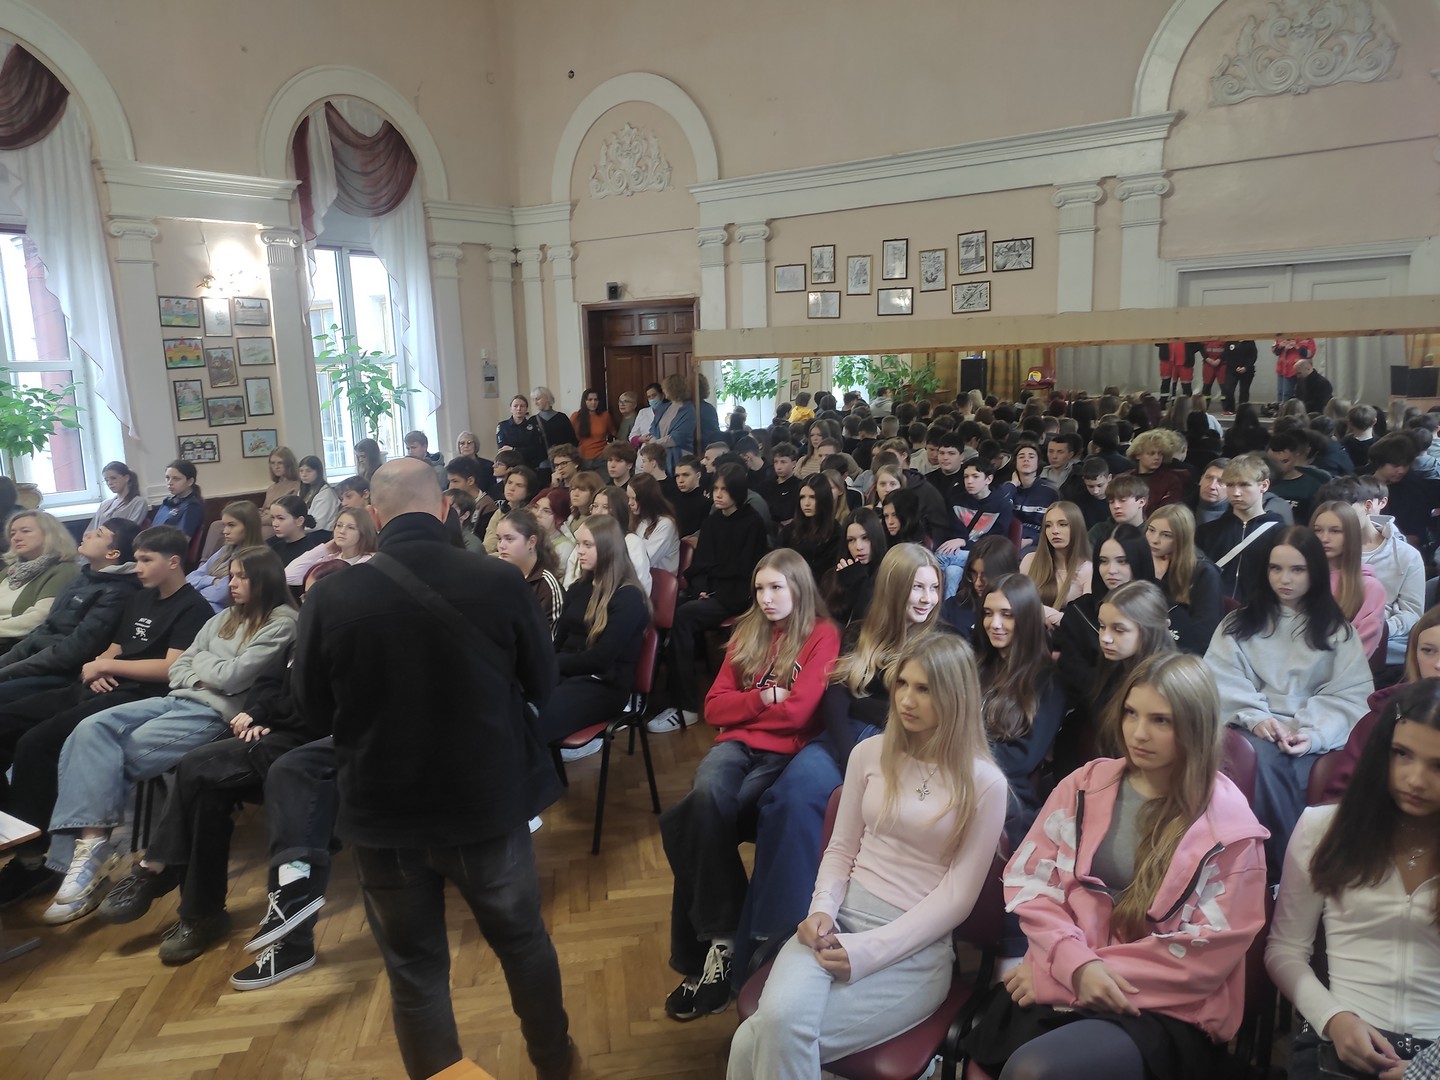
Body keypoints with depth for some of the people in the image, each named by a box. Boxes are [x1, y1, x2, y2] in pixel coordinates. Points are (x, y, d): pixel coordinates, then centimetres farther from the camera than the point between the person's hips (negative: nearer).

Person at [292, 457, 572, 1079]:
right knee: (523, 939, 23)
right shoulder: (501, 582, -17)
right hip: (490, 802, 1)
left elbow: (310, 704, 1)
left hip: (383, 814, 0)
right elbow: (542, 685, -2)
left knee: (415, 971, 18)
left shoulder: (331, 597, -15)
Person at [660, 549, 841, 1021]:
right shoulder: (748, 633, 16)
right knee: (707, 795, -32)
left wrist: (742, 705, 1)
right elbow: (714, 708, 11)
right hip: (738, 743, 4)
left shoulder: (822, 636, 0)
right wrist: (761, 699, -4)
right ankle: (721, 936, -21)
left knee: (689, 823, -28)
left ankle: (712, 944, -13)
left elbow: (797, 713, -11)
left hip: (785, 752, -4)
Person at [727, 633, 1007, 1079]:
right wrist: (822, 908, -11)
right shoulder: (870, 753, 6)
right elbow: (841, 849, 10)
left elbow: (957, 895, -7)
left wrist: (868, 950, -16)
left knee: (756, 1043, -23)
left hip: (916, 945, -3)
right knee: (777, 1020, -29)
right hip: (842, 916, 4)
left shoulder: (984, 783, -5)